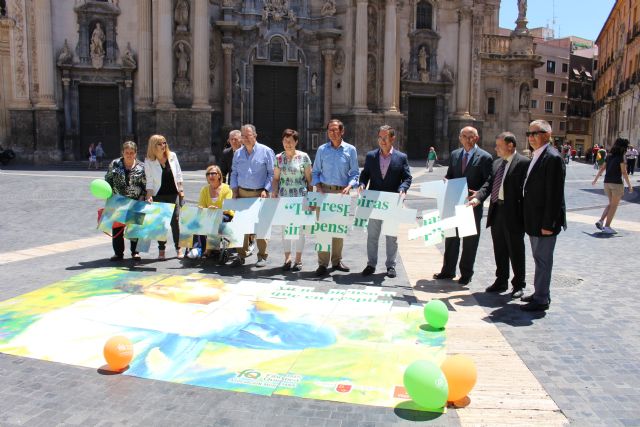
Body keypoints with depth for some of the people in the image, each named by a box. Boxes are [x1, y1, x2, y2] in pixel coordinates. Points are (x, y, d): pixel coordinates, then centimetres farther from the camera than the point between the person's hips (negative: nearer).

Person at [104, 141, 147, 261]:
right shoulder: (115, 164, 2)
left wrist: (142, 197, -9)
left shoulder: (141, 167, -1)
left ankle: (135, 251, 19)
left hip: (135, 203, -1)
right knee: (117, 227, 4)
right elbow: (108, 180, 7)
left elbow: (146, 186, 1)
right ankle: (118, 252, 15)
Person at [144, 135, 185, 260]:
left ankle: (178, 247, 12)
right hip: (158, 195, -1)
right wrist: (149, 196, -13)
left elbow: (178, 175, 8)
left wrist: (181, 190, 5)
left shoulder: (172, 156, 2)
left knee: (175, 220, 1)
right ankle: (161, 250, 13)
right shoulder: (148, 161, -4)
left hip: (173, 194, 1)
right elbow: (149, 181, -4)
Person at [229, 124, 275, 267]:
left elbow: (271, 173, -2)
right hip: (242, 193, 4)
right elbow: (234, 172, 17)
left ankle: (262, 256, 9)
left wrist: (265, 190, -11)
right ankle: (241, 254, 11)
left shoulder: (266, 151, -1)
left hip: (259, 194, -3)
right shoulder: (238, 153, 12)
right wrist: (234, 189, 5)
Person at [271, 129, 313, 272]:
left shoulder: (303, 157, -1)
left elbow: (309, 179, 1)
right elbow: (276, 178, 9)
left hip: (300, 197, -3)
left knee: (299, 228, 2)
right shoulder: (279, 158, 6)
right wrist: (274, 194, -3)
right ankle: (287, 258, 18)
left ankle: (298, 259, 12)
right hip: (284, 197, 3)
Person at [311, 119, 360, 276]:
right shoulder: (322, 149, 6)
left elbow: (355, 173, 4)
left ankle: (336, 261, 20)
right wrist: (318, 186, -5)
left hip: (342, 192, 1)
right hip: (324, 191, 0)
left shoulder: (350, 150, 5)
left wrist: (349, 186, -12)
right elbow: (315, 172, 10)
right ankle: (322, 264, -1)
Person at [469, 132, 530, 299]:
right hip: (496, 211, 7)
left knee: (515, 251, 5)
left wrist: (523, 214, -18)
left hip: (513, 213, -7)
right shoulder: (497, 163, 13)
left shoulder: (523, 163, -10)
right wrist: (478, 197, -9)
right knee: (499, 250, 16)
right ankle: (501, 281, 30)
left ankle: (518, 285, 19)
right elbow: (489, 183, 8)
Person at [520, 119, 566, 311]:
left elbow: (555, 194, -20)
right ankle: (540, 293, 30)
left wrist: (548, 223, -21)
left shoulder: (553, 158, -17)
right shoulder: (536, 156, 13)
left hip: (544, 220, -9)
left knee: (543, 259, 0)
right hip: (534, 219, 9)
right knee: (539, 258, 18)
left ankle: (541, 299, 9)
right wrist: (529, 219, 14)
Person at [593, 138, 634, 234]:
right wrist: (629, 185, -7)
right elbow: (624, 172, -12)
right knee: (614, 206, 3)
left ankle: (600, 221, 8)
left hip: (607, 183, 6)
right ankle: (607, 226, 3)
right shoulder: (621, 157, -10)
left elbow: (602, 168, 13)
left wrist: (595, 179, 24)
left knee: (611, 204, 20)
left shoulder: (609, 156, 8)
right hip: (617, 183, -6)